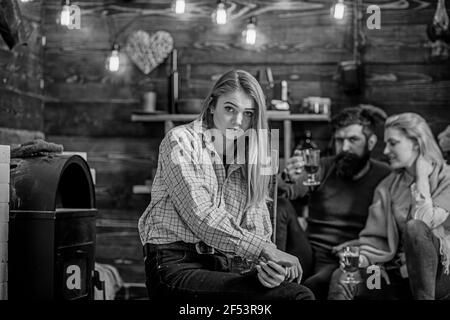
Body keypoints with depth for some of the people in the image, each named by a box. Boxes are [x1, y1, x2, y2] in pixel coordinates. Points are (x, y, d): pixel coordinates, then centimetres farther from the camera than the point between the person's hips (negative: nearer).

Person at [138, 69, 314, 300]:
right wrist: (266, 251, -19)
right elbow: (202, 217, -13)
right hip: (178, 265, -6)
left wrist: (266, 266, -13)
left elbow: (258, 227, 9)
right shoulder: (181, 140, -2)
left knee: (302, 293, -23)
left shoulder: (250, 160, 17)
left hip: (228, 268, 6)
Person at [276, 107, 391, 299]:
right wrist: (288, 180, -31)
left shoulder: (384, 176, 3)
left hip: (341, 262, -3)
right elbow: (288, 192, -8)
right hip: (309, 253, 3)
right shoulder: (322, 168, 9)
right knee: (280, 205, -21)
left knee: (315, 286, -36)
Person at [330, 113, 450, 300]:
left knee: (414, 227, -33)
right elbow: (377, 238, 4)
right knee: (341, 280, -21)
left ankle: (424, 297, -22)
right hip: (403, 272, 4)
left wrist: (422, 177, -9)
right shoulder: (388, 186, 11)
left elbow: (423, 223, -18)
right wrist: (361, 258, -17)